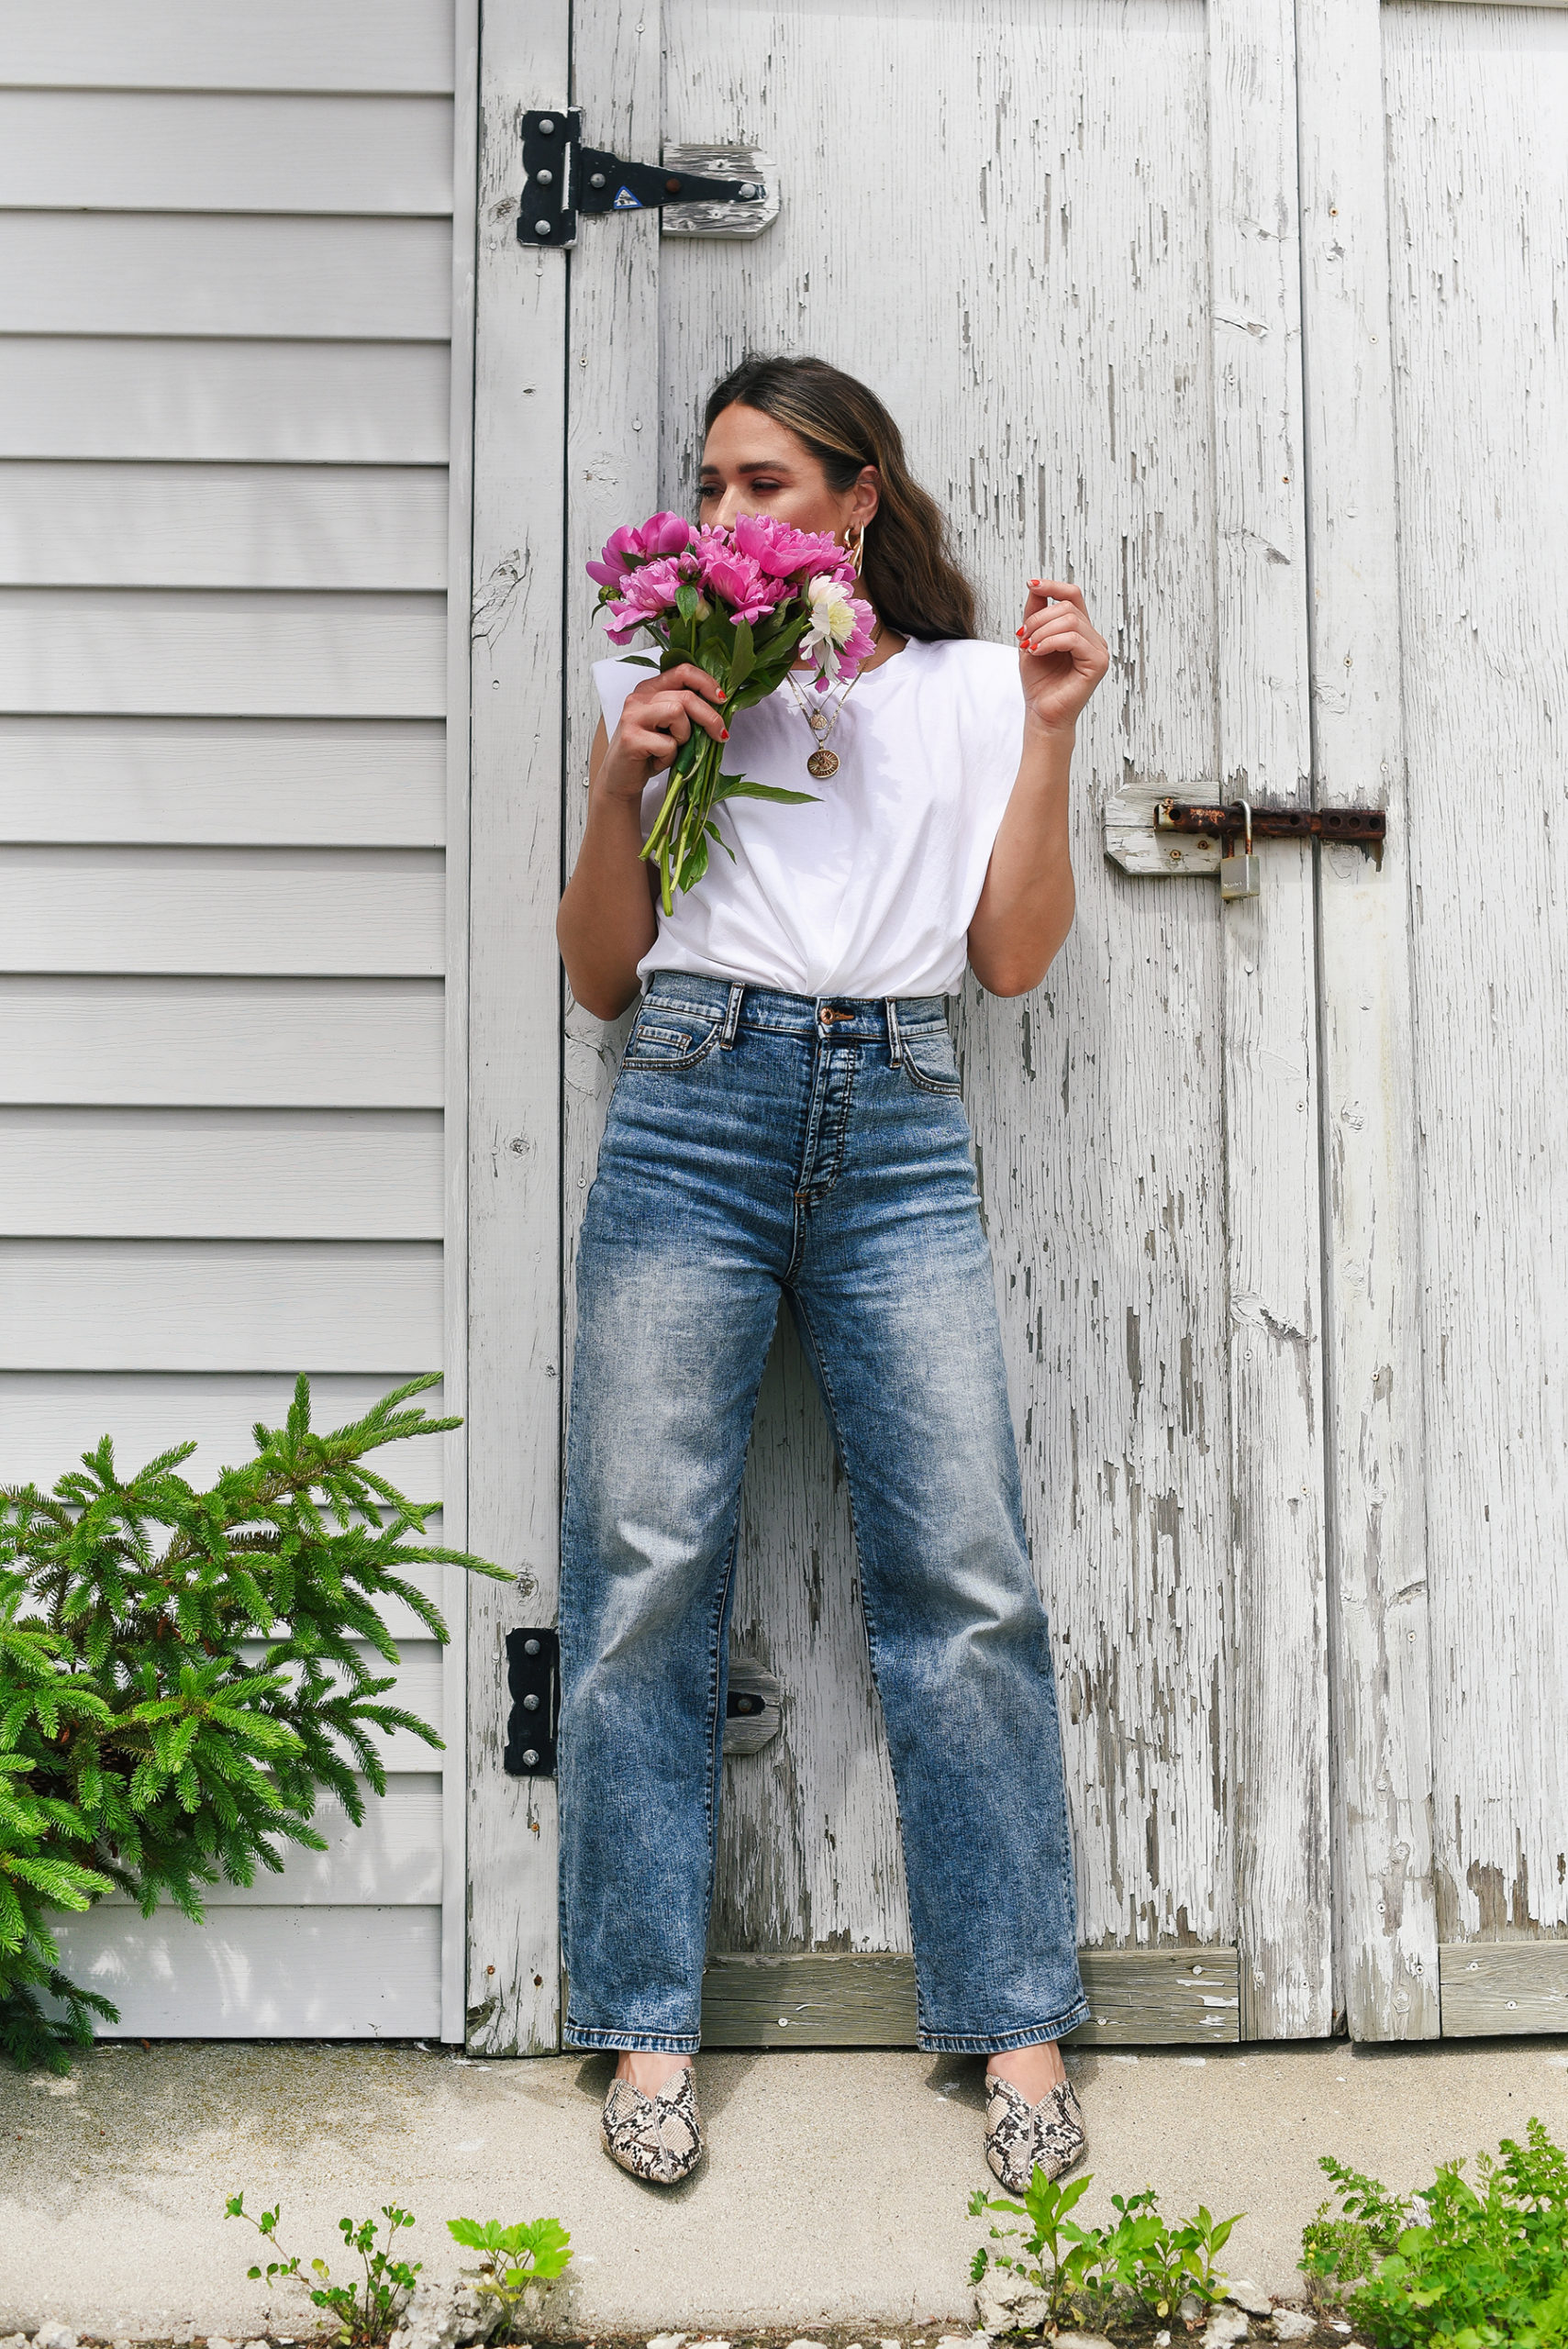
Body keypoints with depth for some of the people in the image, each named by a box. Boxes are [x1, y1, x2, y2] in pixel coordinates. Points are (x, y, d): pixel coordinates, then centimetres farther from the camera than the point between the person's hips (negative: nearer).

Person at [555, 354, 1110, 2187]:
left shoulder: (968, 686, 16)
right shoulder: (662, 682, 15)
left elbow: (1013, 958, 8)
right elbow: (600, 976, 12)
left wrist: (1047, 731, 2)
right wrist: (619, 787, -2)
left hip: (899, 1138, 0)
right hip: (696, 1111, 0)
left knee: (965, 1572, -4)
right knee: (649, 1564, -4)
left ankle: (1017, 2021, 8)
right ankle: (648, 2026, 8)